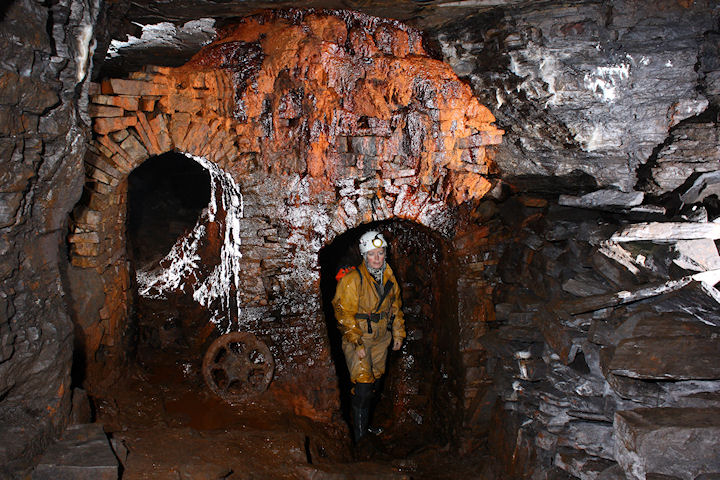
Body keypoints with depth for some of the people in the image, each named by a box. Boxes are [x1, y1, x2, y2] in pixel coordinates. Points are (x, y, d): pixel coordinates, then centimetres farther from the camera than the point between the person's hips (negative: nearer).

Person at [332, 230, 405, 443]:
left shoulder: (389, 277, 5)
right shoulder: (353, 279, -17)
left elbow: (395, 306, 18)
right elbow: (344, 313, -17)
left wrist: (398, 333, 16)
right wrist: (357, 343, -20)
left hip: (381, 339, 7)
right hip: (357, 338, -7)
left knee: (375, 383, 15)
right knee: (363, 387, -12)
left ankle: (365, 423, 32)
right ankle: (360, 437, -4)